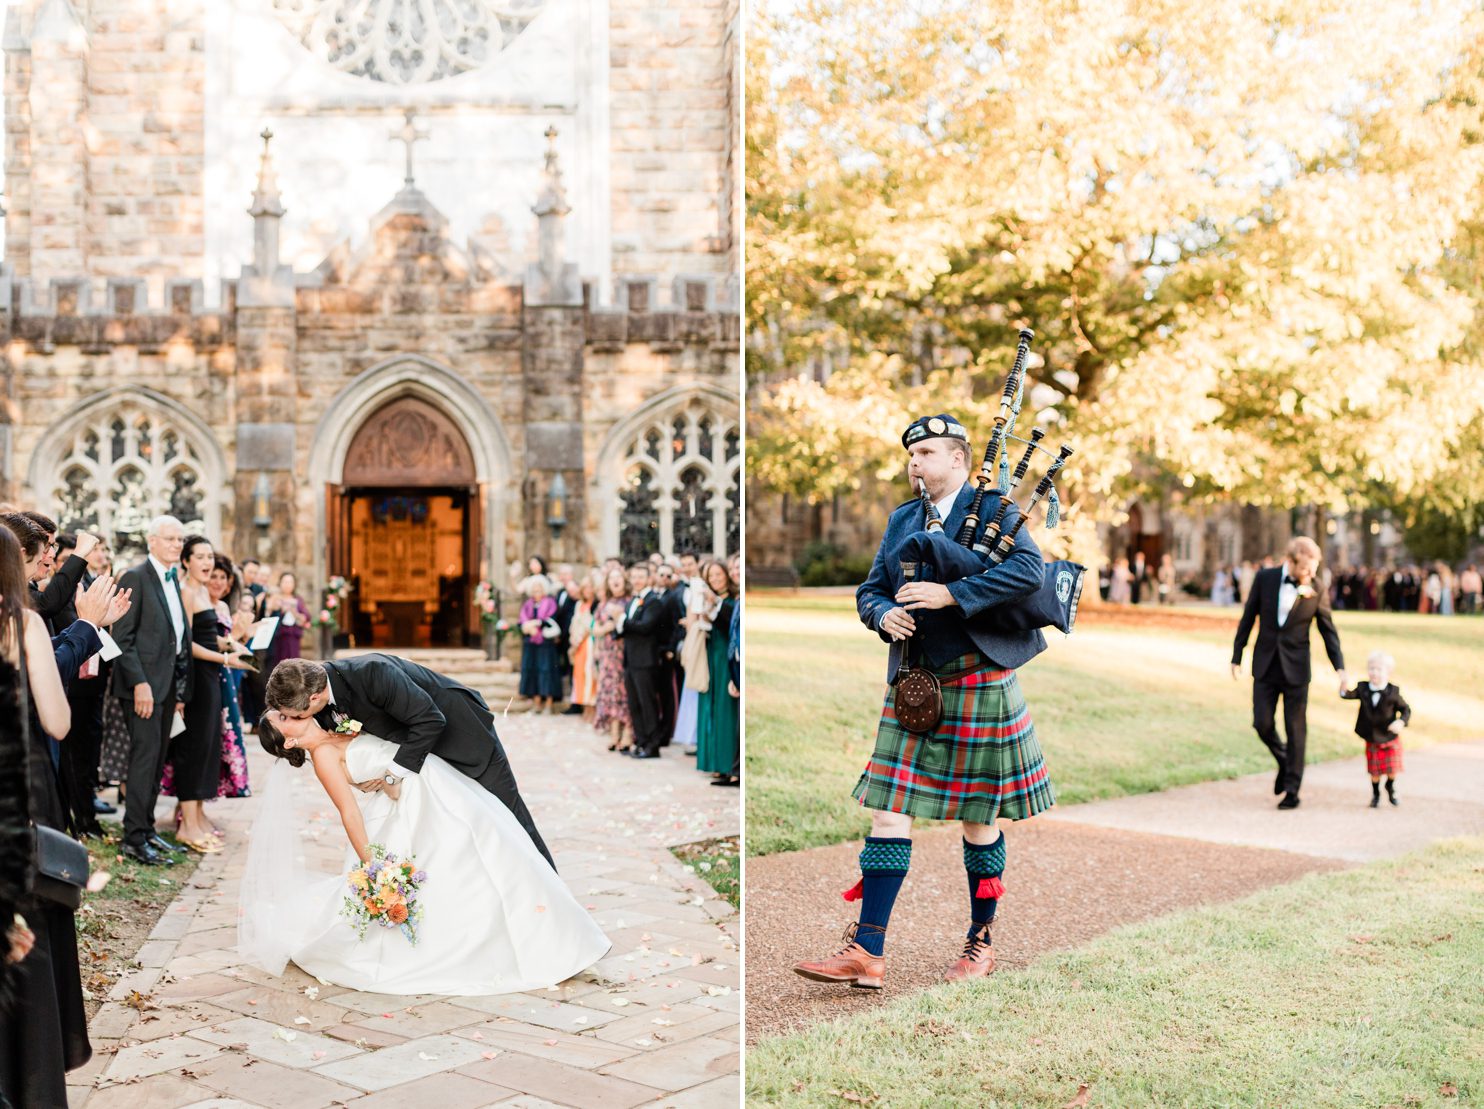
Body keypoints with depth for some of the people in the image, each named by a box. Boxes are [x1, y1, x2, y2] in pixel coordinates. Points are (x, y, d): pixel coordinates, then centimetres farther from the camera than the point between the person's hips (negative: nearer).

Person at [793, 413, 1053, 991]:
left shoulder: (995, 510, -3)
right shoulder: (901, 520, 13)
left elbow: (1030, 570, -19)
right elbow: (869, 590, 14)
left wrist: (951, 593, -25)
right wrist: (884, 615, -10)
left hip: (979, 688, -5)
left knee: (980, 820, 7)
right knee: (888, 814, -2)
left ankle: (981, 942, 24)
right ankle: (866, 953, -1)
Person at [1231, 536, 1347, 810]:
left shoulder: (1318, 591, -8)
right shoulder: (1264, 578, -6)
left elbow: (1328, 631, 1)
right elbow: (1248, 618, 3)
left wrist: (1340, 667, -9)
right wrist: (1236, 657, 5)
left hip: (1296, 667, -1)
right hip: (1265, 664, 1)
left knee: (1295, 729, 1)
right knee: (1262, 723, -1)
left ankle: (1292, 790, 10)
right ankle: (1284, 762, 28)